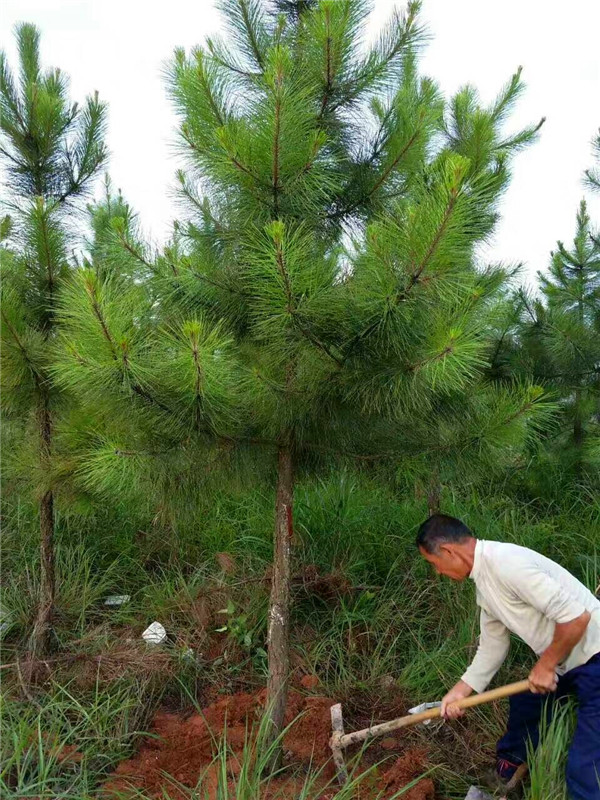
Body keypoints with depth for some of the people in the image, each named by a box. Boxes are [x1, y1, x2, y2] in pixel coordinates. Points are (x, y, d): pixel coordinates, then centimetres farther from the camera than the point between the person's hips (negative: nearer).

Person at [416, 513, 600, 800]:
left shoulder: (506, 563, -29)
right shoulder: (484, 580, 3)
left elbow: (576, 616, -30)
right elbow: (492, 645, 13)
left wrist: (545, 665, -17)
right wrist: (460, 690, 11)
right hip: (565, 659, 10)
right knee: (523, 706, 27)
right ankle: (507, 776, 51)